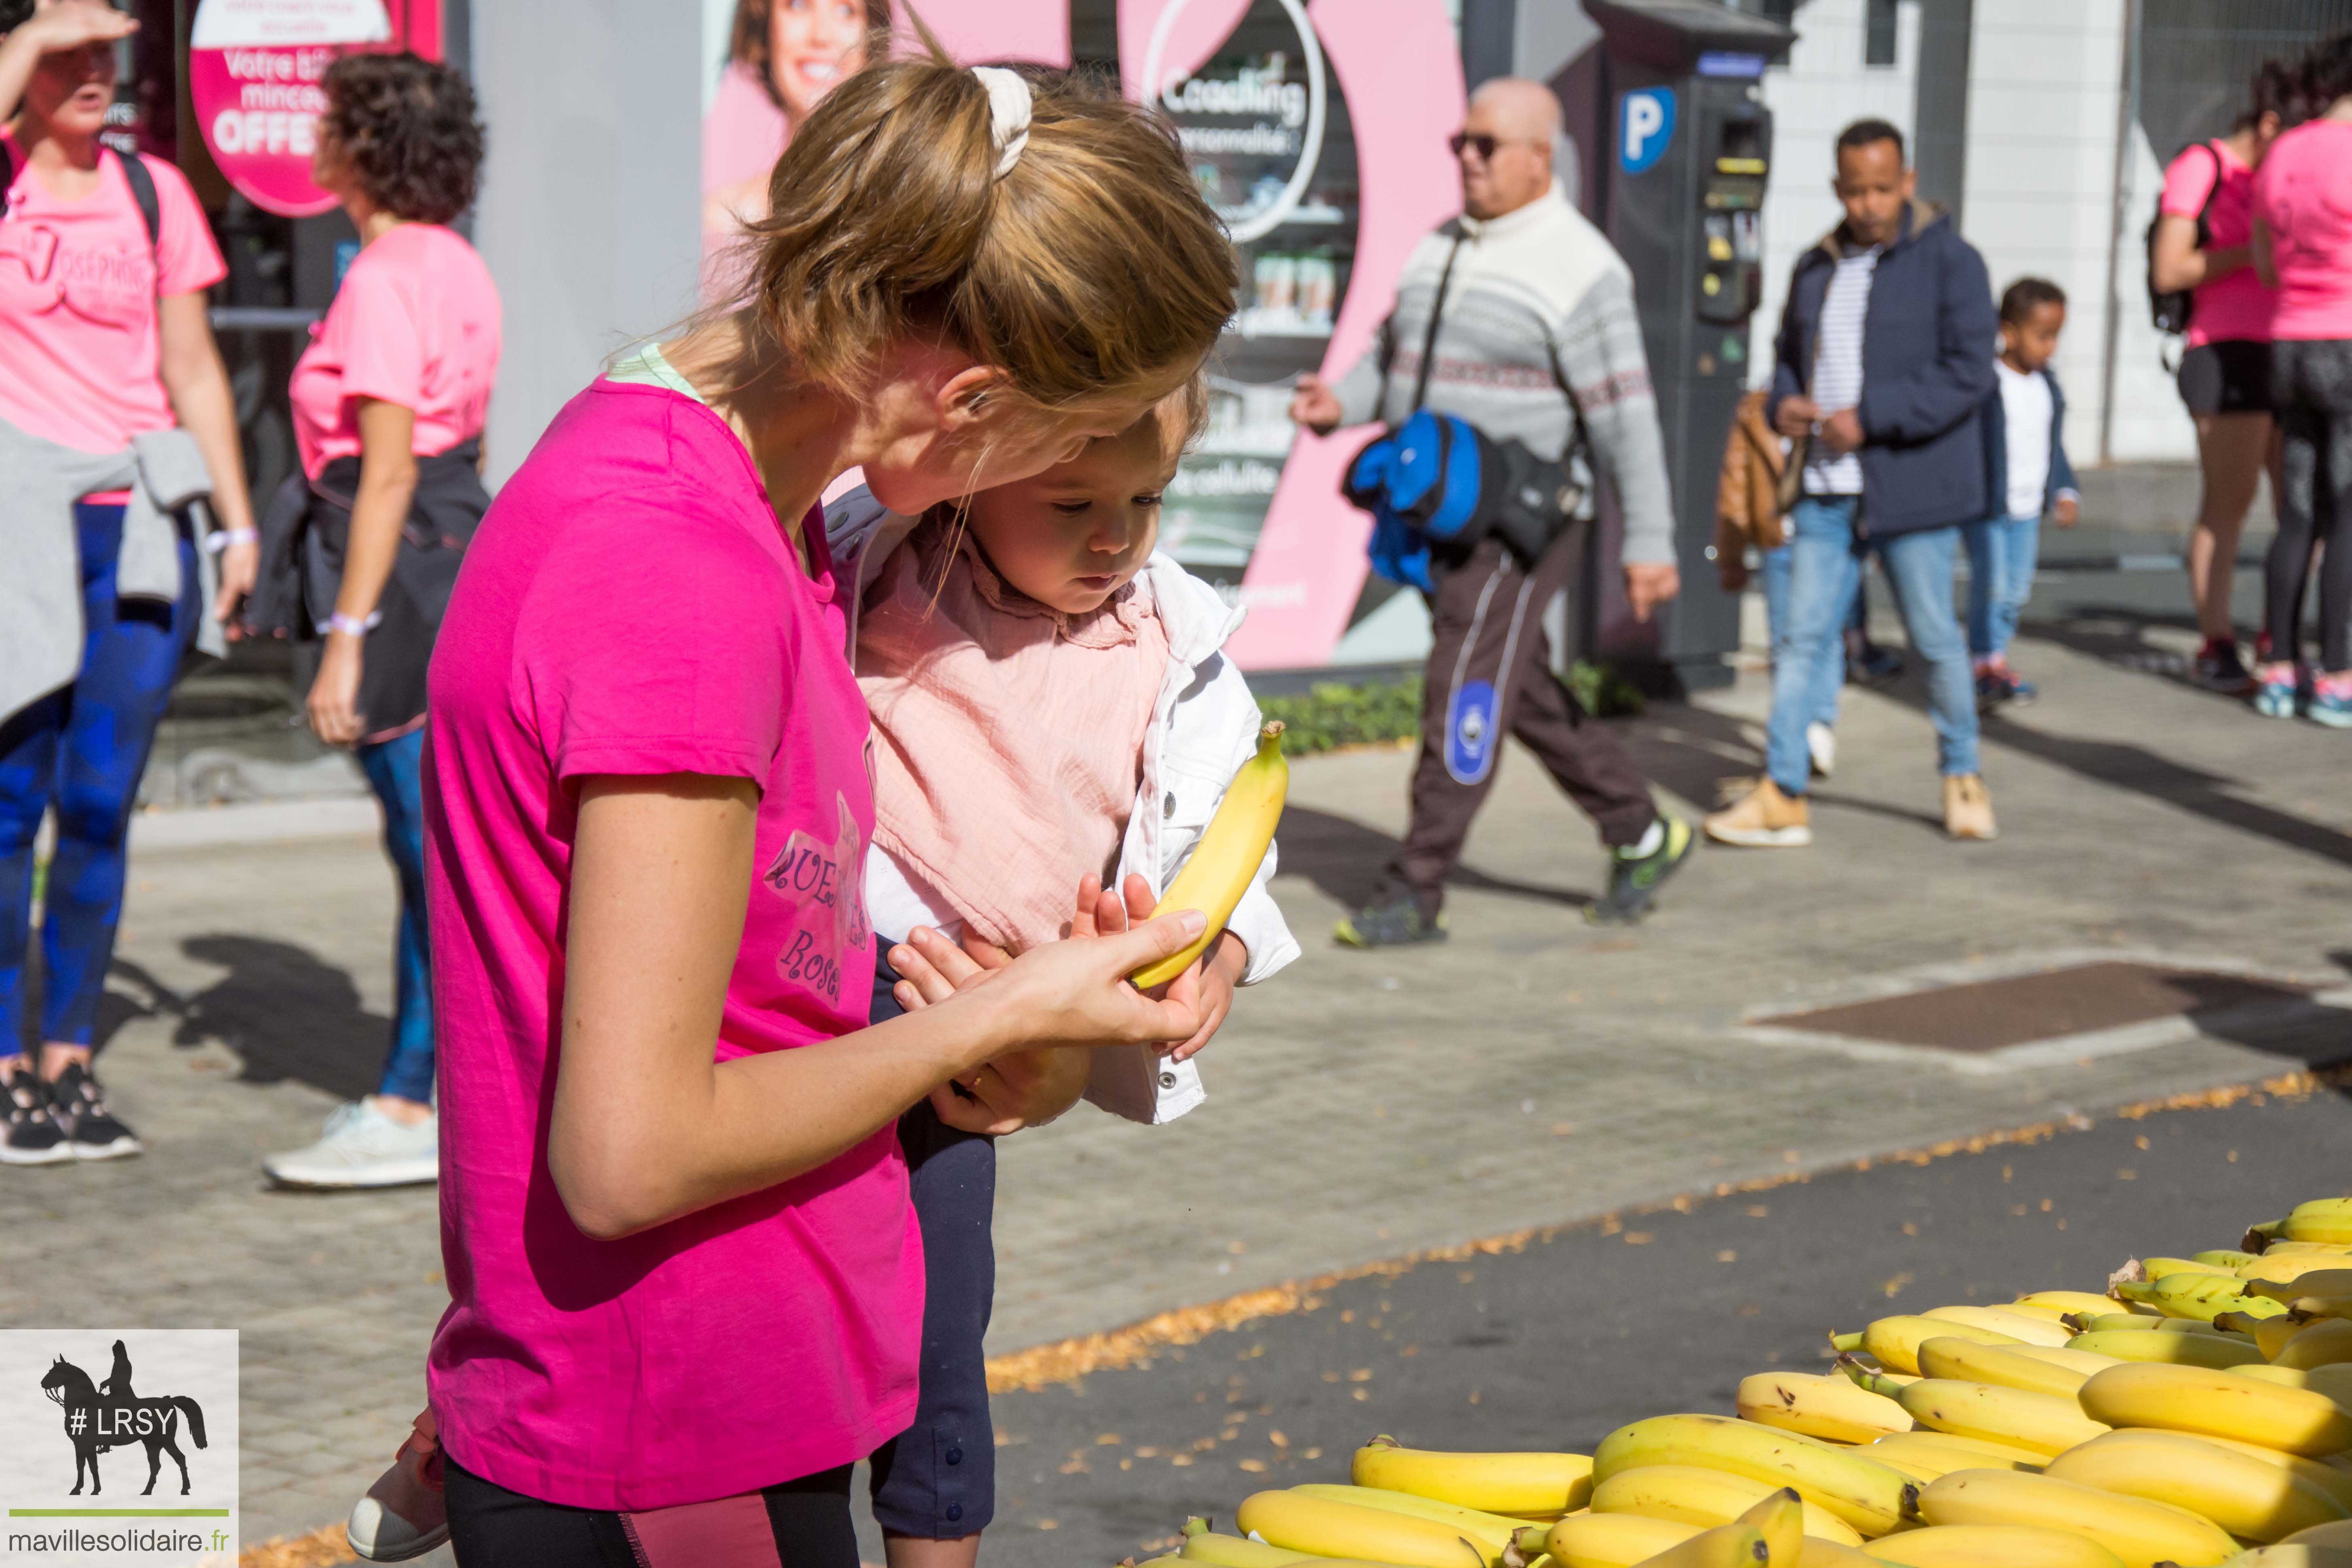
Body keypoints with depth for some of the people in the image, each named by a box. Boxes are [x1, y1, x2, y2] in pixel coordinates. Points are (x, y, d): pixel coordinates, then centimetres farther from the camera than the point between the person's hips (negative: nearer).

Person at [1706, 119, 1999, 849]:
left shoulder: (1950, 261, -5)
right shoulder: (1816, 268, 13)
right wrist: (1784, 403, 3)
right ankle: (1781, 795, 1)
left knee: (1934, 638, 4)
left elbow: (1969, 372, -13)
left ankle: (1962, 775, 23)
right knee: (1806, 637, 0)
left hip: (1912, 485, -5)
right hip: (1827, 487, 5)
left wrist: (1870, 419, -18)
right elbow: (1788, 352, 27)